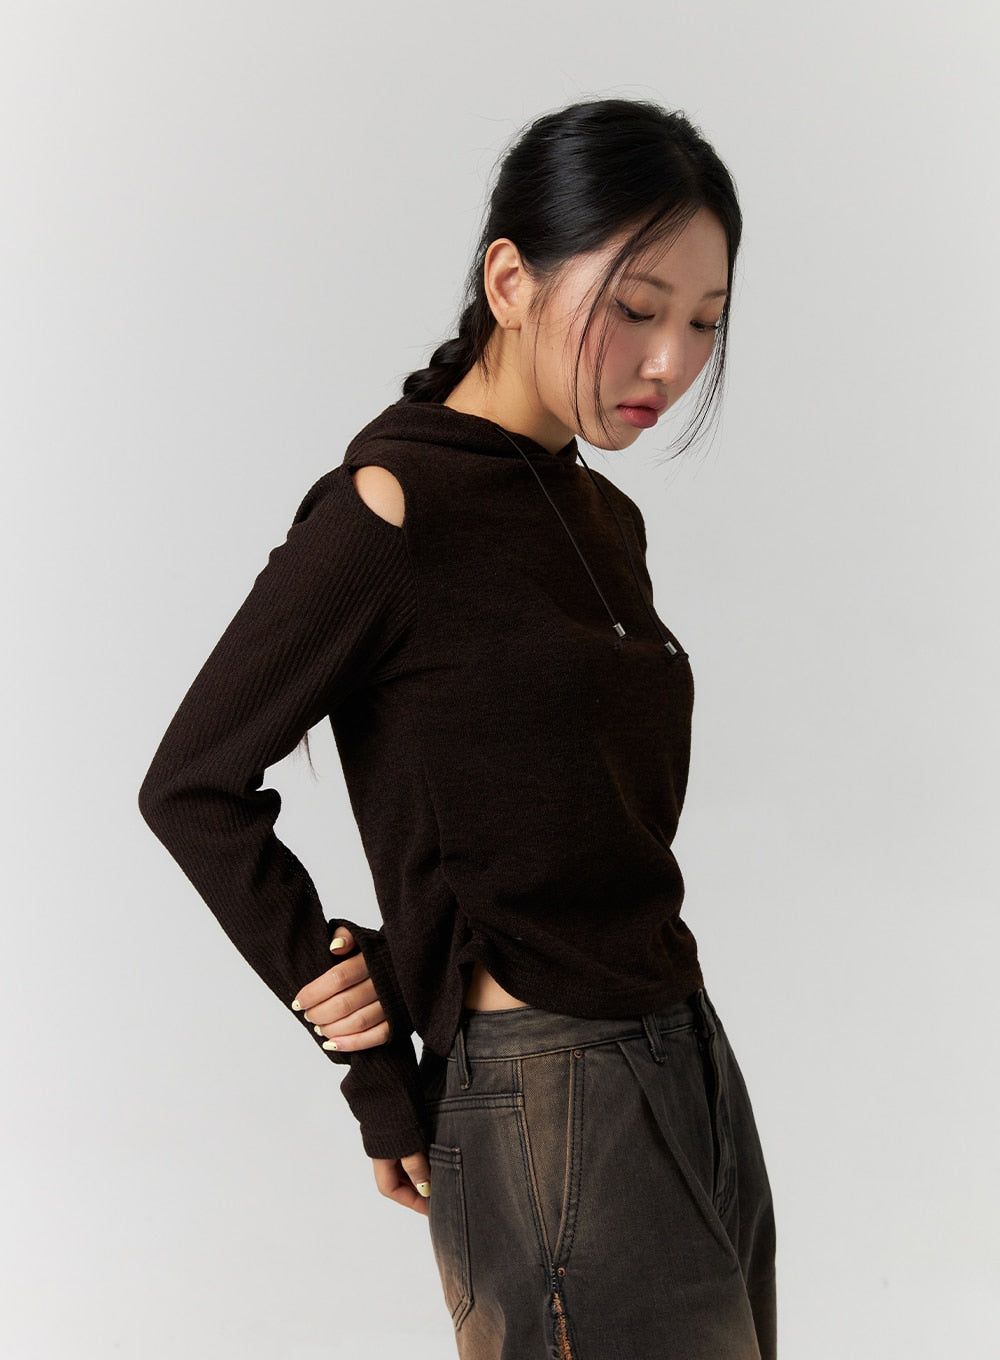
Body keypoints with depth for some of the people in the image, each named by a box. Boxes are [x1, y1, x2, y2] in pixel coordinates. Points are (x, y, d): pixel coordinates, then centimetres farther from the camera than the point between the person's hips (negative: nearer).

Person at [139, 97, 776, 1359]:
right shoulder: (394, 511, -12)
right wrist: (385, 1094, -6)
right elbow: (194, 784, -8)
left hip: (687, 1067, 8)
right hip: (548, 1106, -8)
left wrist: (388, 976, -3)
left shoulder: (603, 519, 11)